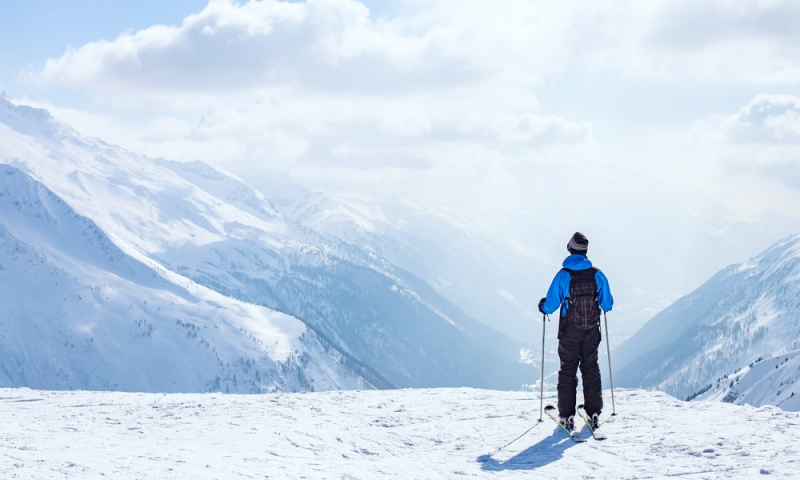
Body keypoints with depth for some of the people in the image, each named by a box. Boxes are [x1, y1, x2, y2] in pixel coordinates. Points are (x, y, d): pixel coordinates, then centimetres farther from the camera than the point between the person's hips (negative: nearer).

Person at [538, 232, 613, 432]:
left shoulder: (563, 275, -14)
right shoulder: (597, 275, -6)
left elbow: (551, 304, -11)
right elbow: (607, 304, 3)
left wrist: (543, 306, 12)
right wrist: (602, 304, 26)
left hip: (570, 332, -2)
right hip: (592, 331, 2)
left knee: (568, 370, 7)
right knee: (591, 368, 14)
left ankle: (567, 416, 3)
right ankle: (594, 413, 12)